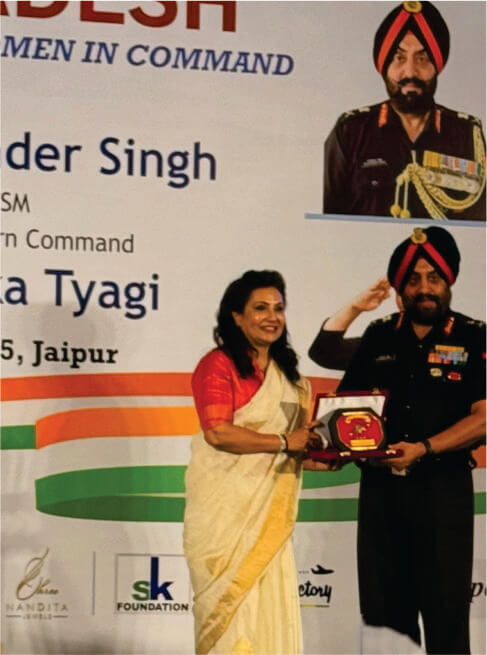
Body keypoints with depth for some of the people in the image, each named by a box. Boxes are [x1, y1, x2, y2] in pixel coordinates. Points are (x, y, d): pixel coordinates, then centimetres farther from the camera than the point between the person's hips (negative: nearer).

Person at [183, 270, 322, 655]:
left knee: (272, 605, 7)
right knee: (234, 605, -1)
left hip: (269, 510, 7)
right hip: (226, 508, -7)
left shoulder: (287, 372, 16)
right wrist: (284, 441, -14)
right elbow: (218, 433, -19)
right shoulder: (219, 364, -7)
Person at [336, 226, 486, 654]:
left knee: (446, 614, 1)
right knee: (383, 613, 11)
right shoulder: (379, 337, 9)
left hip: (442, 489, -3)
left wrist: (424, 449, -20)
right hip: (380, 487, 4)